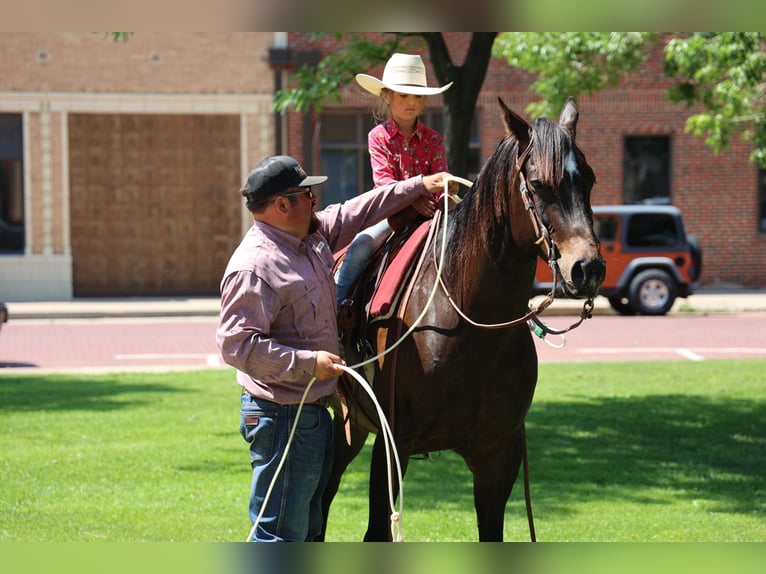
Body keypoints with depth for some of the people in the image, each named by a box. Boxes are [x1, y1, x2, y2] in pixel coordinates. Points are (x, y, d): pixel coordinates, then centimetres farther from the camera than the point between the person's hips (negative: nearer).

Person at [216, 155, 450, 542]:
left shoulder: (313, 237, 8)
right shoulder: (254, 266, -22)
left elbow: (357, 213, 25)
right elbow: (236, 344, -27)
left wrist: (419, 186, 25)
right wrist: (308, 362, -27)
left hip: (313, 413, 11)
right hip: (283, 418, -11)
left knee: (306, 530, 20)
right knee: (281, 534, -8)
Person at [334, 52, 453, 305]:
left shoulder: (432, 139, 7)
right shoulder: (378, 137, 1)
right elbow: (383, 180, -10)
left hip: (426, 211, 2)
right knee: (361, 245, -25)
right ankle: (335, 301, -16)